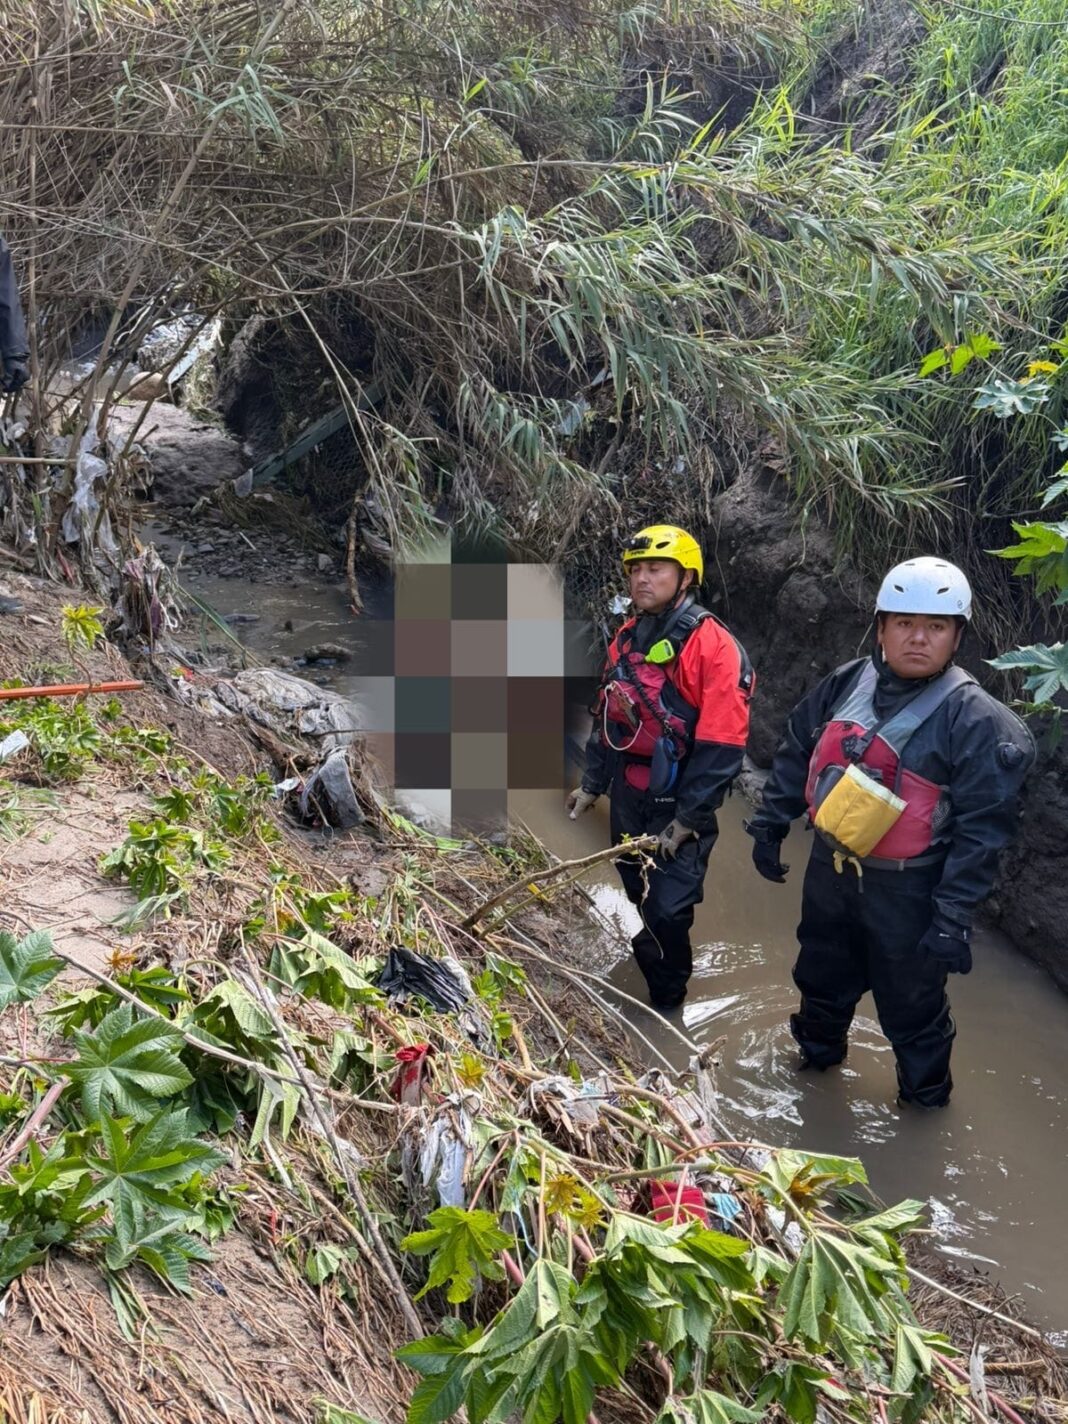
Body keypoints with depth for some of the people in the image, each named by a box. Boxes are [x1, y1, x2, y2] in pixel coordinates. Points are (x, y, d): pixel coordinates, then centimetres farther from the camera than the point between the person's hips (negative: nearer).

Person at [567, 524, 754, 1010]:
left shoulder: (712, 646, -17)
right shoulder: (626, 639, 8)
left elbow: (721, 745, -20)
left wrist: (689, 819, -19)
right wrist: (592, 784, 17)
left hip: (677, 804, -7)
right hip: (628, 797, 7)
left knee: (667, 911, -6)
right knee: (641, 897, 19)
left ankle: (666, 1003, 14)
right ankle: (654, 985, 40)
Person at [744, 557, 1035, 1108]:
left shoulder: (975, 720, -18)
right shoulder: (847, 684, -2)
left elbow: (982, 829, -18)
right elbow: (796, 754, 10)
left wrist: (954, 917, -20)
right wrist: (769, 825, 9)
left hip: (904, 891, -5)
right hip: (829, 869, 5)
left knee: (909, 1001, 9)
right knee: (821, 974, 25)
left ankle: (925, 1092, 35)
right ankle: (818, 1049, 53)